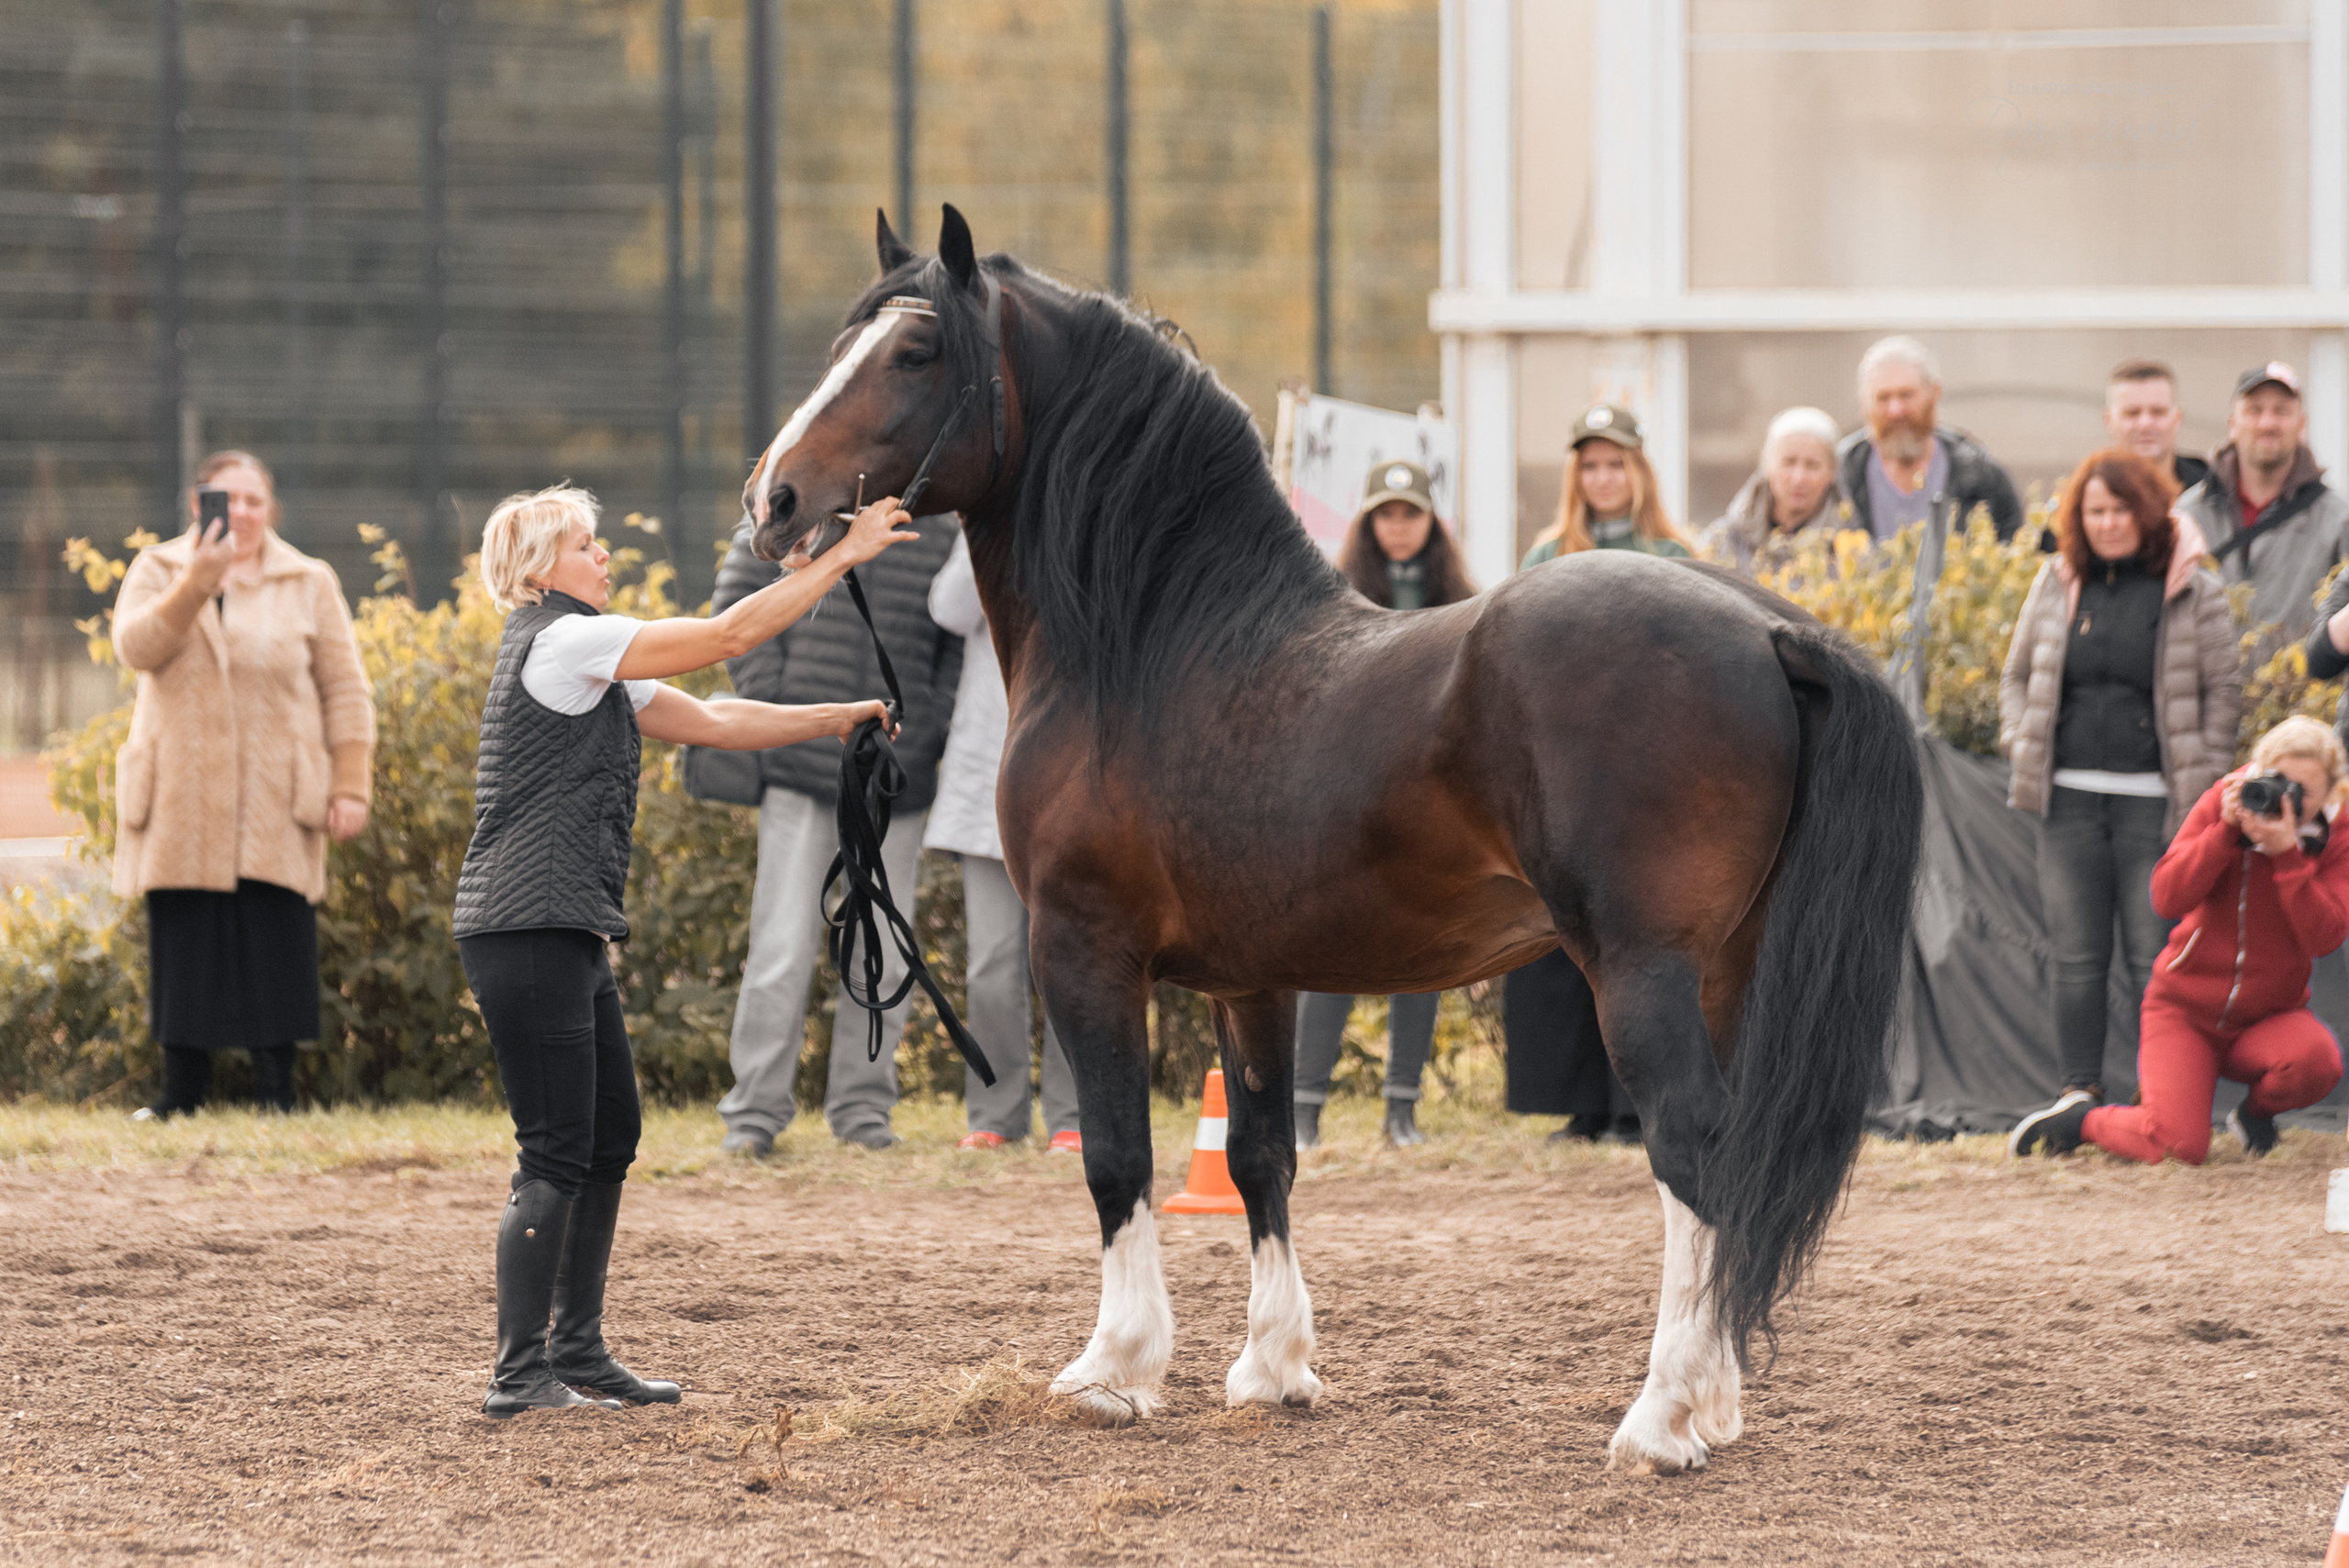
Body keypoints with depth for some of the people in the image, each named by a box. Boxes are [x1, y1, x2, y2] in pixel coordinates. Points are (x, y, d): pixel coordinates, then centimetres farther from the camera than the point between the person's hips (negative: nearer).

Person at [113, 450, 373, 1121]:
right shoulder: (158, 571, 8)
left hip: (274, 808, -1)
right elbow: (135, 646, -12)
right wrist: (196, 585, -25)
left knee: (275, 946, -6)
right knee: (183, 948, 1)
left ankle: (276, 1092, -2)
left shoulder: (309, 585, 8)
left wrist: (350, 787, -2)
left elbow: (346, 694, 7)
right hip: (181, 804, 1)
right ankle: (182, 1091, 7)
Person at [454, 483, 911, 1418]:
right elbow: (727, 637, -14)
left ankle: (576, 1352, 22)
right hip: (526, 929, -10)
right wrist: (844, 557, -10)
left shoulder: (592, 663, 20)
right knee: (557, 1155, -9)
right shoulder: (563, 641, -11)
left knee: (610, 1140, 14)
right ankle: (519, 1377, -6)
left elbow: (712, 723, 20)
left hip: (568, 933, 10)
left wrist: (843, 719, 14)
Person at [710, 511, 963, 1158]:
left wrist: (934, 728, -1)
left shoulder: (939, 531, 4)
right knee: (784, 942, -7)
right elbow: (736, 601, 1)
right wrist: (768, 699, -9)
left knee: (881, 952, 5)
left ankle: (861, 1104, 16)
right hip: (800, 766, -2)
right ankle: (755, 1113, -3)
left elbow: (964, 641, 11)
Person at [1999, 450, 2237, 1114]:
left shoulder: (2193, 591, 1)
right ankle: (2080, 1095, 11)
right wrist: (2023, 748, 3)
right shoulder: (2058, 585, 10)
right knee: (2077, 958, 5)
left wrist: (2202, 779, -4)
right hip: (2070, 797, 3)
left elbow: (2223, 689, 4)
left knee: (2154, 959, -3)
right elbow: (2017, 676, 19)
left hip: (2153, 801, -3)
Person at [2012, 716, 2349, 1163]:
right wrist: (2227, 830, -25)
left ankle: (2256, 1112, 2)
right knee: (2178, 1146, -24)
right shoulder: (2221, 804, -7)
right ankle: (2079, 1119, 9)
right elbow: (2167, 898, -16)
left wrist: (2287, 853, -30)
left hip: (2267, 1017, 2)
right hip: (2187, 1008, -2)